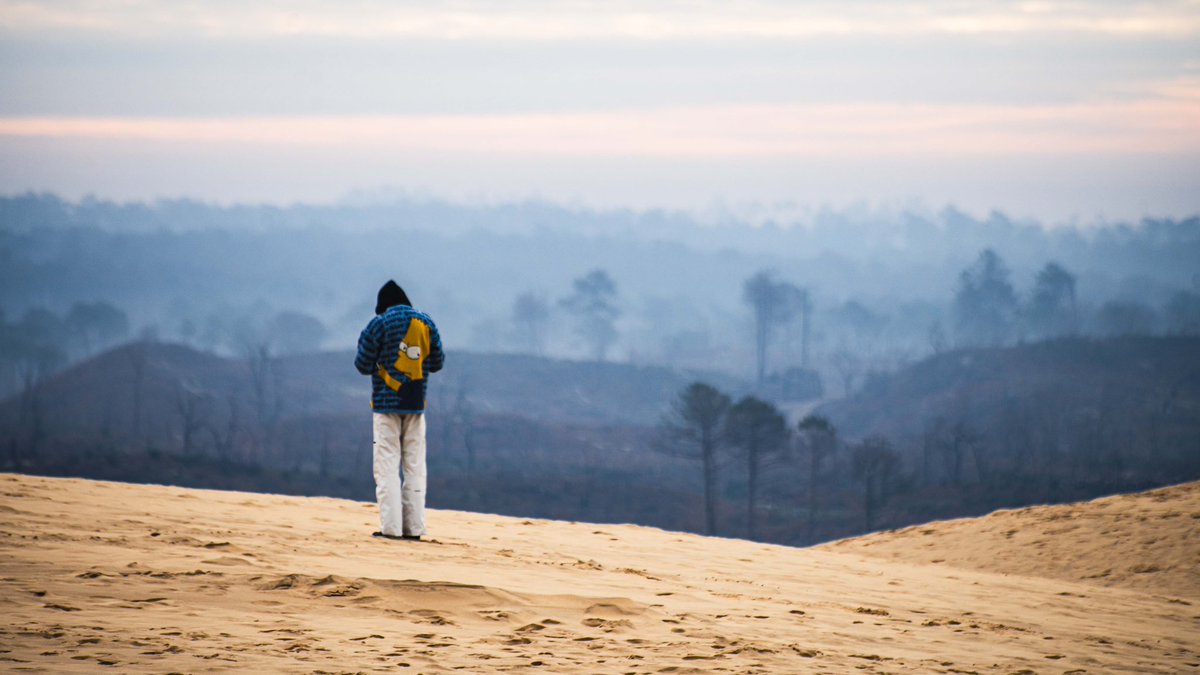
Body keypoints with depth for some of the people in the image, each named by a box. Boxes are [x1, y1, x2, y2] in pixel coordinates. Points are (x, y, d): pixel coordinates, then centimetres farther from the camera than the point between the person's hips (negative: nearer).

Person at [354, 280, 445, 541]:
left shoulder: (379, 325, -8)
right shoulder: (426, 324, 4)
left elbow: (363, 365, -4)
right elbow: (437, 363, 11)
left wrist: (365, 345, 15)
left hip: (386, 404, -4)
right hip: (416, 405, 4)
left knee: (387, 466, -3)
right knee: (414, 466, 8)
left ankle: (391, 527, -9)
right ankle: (414, 527, 5)